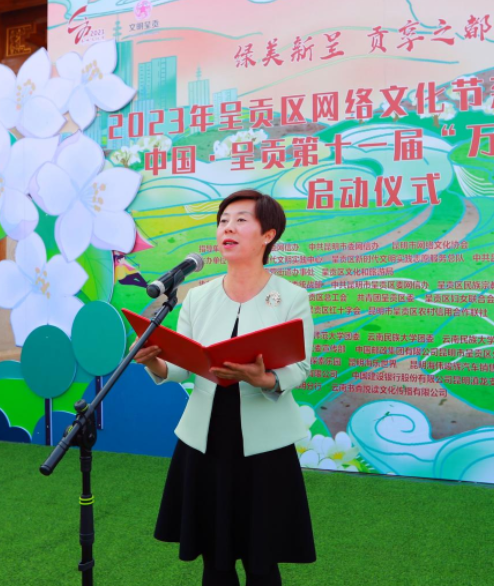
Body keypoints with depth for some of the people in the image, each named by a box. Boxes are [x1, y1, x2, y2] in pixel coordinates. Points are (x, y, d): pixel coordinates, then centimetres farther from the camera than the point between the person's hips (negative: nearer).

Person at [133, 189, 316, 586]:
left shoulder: (292, 297, -7)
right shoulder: (198, 297, 3)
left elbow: (300, 368, -10)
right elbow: (182, 368, 1)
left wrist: (263, 379, -30)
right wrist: (155, 364, -20)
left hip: (264, 446, -3)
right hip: (204, 443, 3)